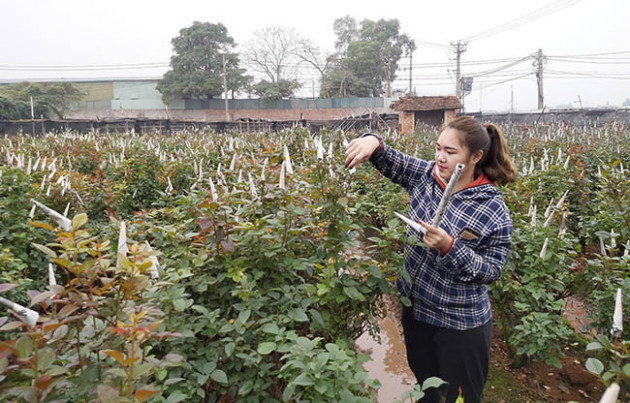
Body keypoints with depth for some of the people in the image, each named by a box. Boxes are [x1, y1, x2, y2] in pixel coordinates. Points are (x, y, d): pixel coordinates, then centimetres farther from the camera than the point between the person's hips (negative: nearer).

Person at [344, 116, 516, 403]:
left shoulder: (494, 211, -20)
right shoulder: (426, 175, -6)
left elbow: (492, 270, -16)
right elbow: (389, 162, 0)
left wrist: (449, 247, -31)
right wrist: (372, 141, -22)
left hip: (460, 325, -5)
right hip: (415, 307, 5)